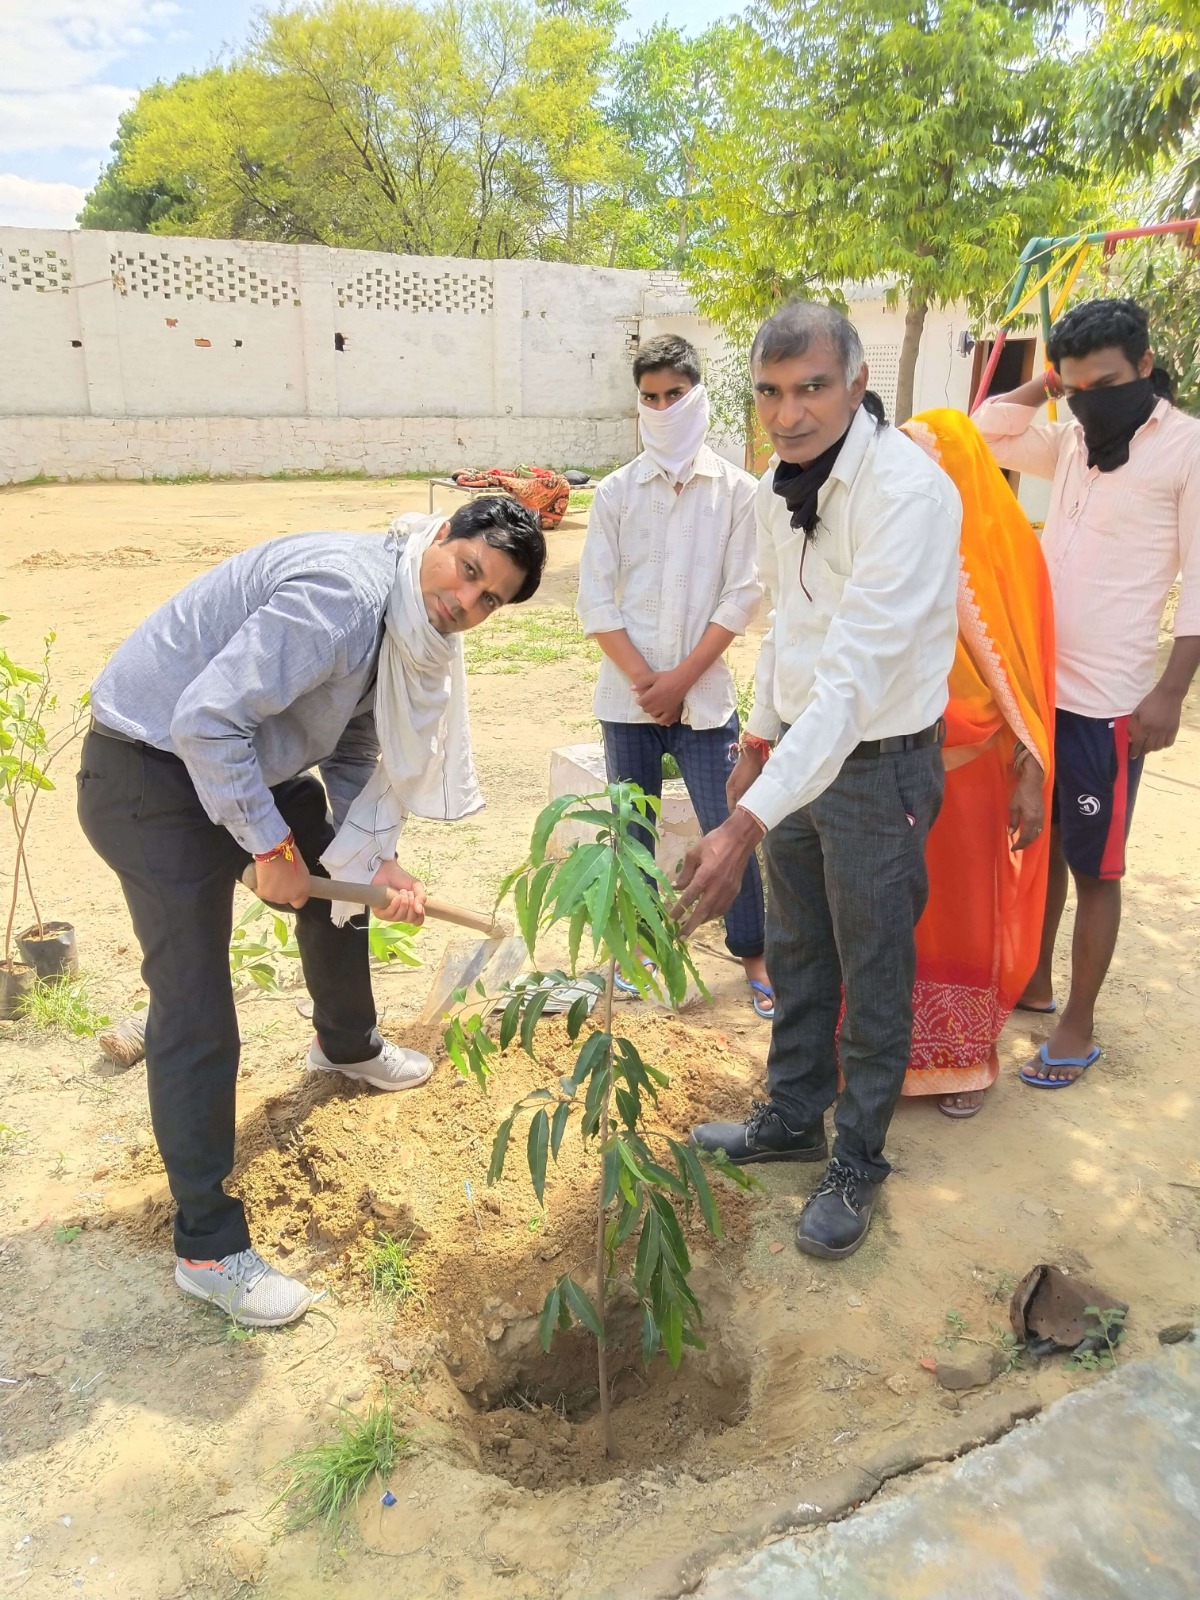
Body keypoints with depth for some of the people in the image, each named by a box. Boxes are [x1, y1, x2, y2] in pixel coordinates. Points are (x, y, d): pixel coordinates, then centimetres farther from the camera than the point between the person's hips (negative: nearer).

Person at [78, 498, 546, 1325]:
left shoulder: (416, 631, 2)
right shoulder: (343, 592, -29)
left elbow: (357, 753, 10)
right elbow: (206, 718, -31)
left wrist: (380, 859, -2)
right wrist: (270, 848, -22)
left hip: (251, 759, 10)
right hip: (150, 769, -10)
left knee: (342, 881, 25)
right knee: (196, 1018, -9)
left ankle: (347, 1045, 54)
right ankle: (210, 1249, 6)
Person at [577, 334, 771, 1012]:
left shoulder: (737, 491, 1)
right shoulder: (616, 492, 4)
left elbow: (742, 595, -4)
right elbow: (595, 599, -1)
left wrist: (682, 677, -9)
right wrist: (644, 678, -9)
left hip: (704, 692, -1)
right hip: (627, 693, 2)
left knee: (729, 826, 0)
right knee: (631, 827, 11)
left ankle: (753, 951, 17)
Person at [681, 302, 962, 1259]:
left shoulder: (908, 492, -26)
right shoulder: (780, 484, 1)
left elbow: (855, 676, -35)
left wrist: (746, 826, -41)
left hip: (880, 763, -7)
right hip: (800, 749, 8)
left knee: (873, 977, 9)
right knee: (796, 953, 21)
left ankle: (858, 1164, 32)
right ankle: (792, 1119, 43)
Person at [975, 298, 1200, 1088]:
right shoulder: (1073, 442, 11)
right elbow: (984, 431, 20)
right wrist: (1049, 383, 8)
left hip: (1107, 700, -6)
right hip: (1036, 684, 7)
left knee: (1094, 867, 4)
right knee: (1041, 846, 18)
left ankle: (1079, 1024, 17)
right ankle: (1035, 980, 34)